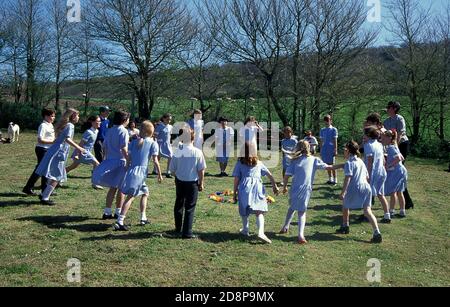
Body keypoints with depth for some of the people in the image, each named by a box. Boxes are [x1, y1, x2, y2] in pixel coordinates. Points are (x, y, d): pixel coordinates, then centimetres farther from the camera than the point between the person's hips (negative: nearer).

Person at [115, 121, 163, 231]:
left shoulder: (134, 141, 12)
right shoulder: (153, 143, 0)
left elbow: (129, 157, 10)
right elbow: (155, 161, -4)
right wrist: (159, 174, 3)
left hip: (132, 169, 6)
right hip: (141, 172, -6)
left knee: (145, 193, 22)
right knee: (131, 196, -7)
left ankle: (143, 218, 25)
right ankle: (119, 222, -15)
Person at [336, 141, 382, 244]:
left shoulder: (349, 163, -5)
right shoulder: (361, 161, 18)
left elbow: (348, 178, -16)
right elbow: (367, 177, 23)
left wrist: (343, 192, -19)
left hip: (354, 189, -6)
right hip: (366, 187, 6)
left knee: (345, 207, 19)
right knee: (367, 211, -2)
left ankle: (345, 227, 33)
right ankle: (377, 233, -16)